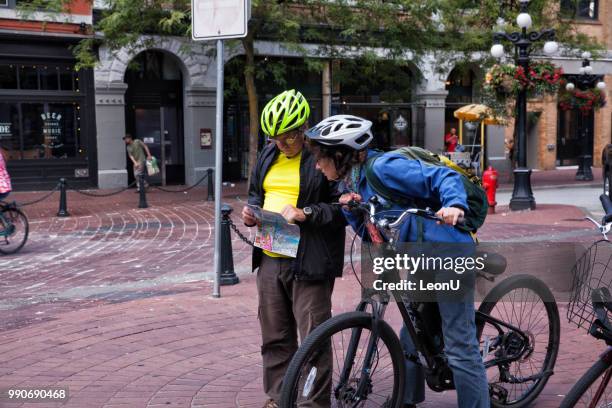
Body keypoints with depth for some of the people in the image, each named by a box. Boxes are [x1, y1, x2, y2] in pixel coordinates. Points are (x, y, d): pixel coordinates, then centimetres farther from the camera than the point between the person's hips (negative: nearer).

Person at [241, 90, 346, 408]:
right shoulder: (268, 155, 14)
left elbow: (343, 208, -12)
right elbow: (256, 192, 28)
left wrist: (304, 214, -21)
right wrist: (251, 209, 8)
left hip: (308, 262, -7)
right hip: (270, 259, 7)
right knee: (274, 337, 15)